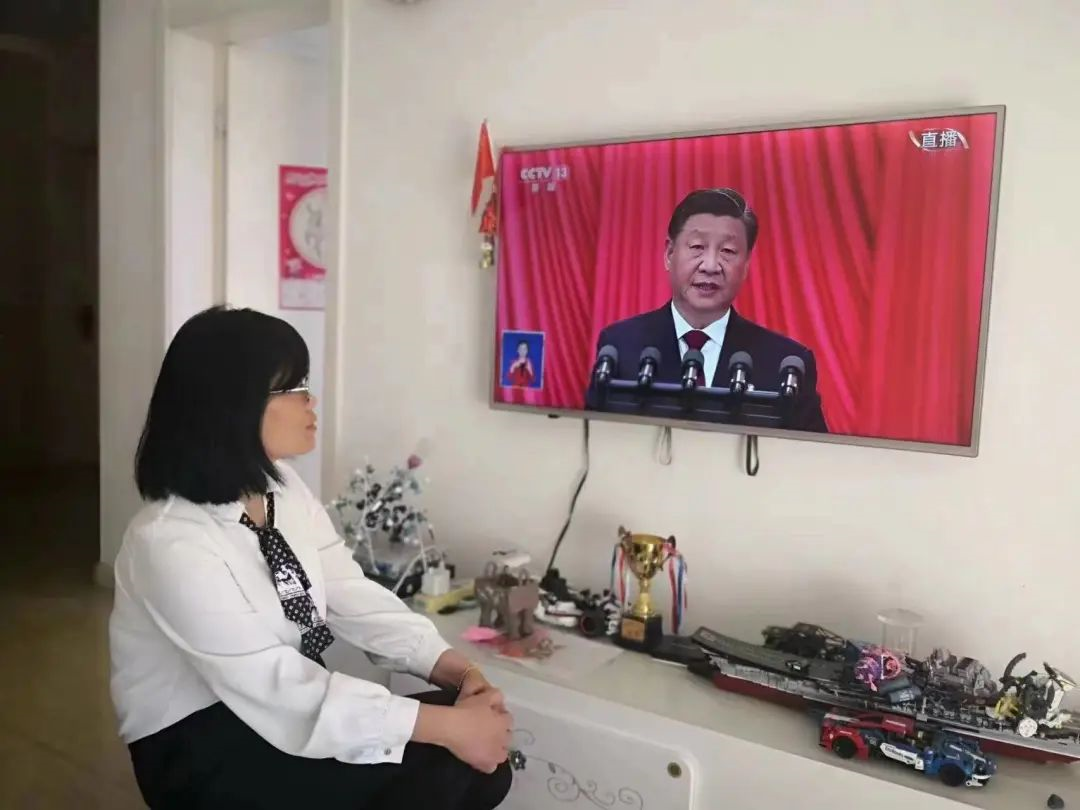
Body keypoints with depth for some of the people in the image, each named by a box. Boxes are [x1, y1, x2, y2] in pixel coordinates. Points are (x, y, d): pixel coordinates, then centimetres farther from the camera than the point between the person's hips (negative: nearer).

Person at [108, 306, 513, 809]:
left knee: (478, 762, -12)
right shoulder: (170, 541, -26)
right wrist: (444, 724, -30)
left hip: (285, 710, 6)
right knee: (435, 766, -21)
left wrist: (456, 670, -18)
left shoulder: (284, 489, -2)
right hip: (200, 744, -6)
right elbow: (272, 685, -29)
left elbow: (352, 597, -4)